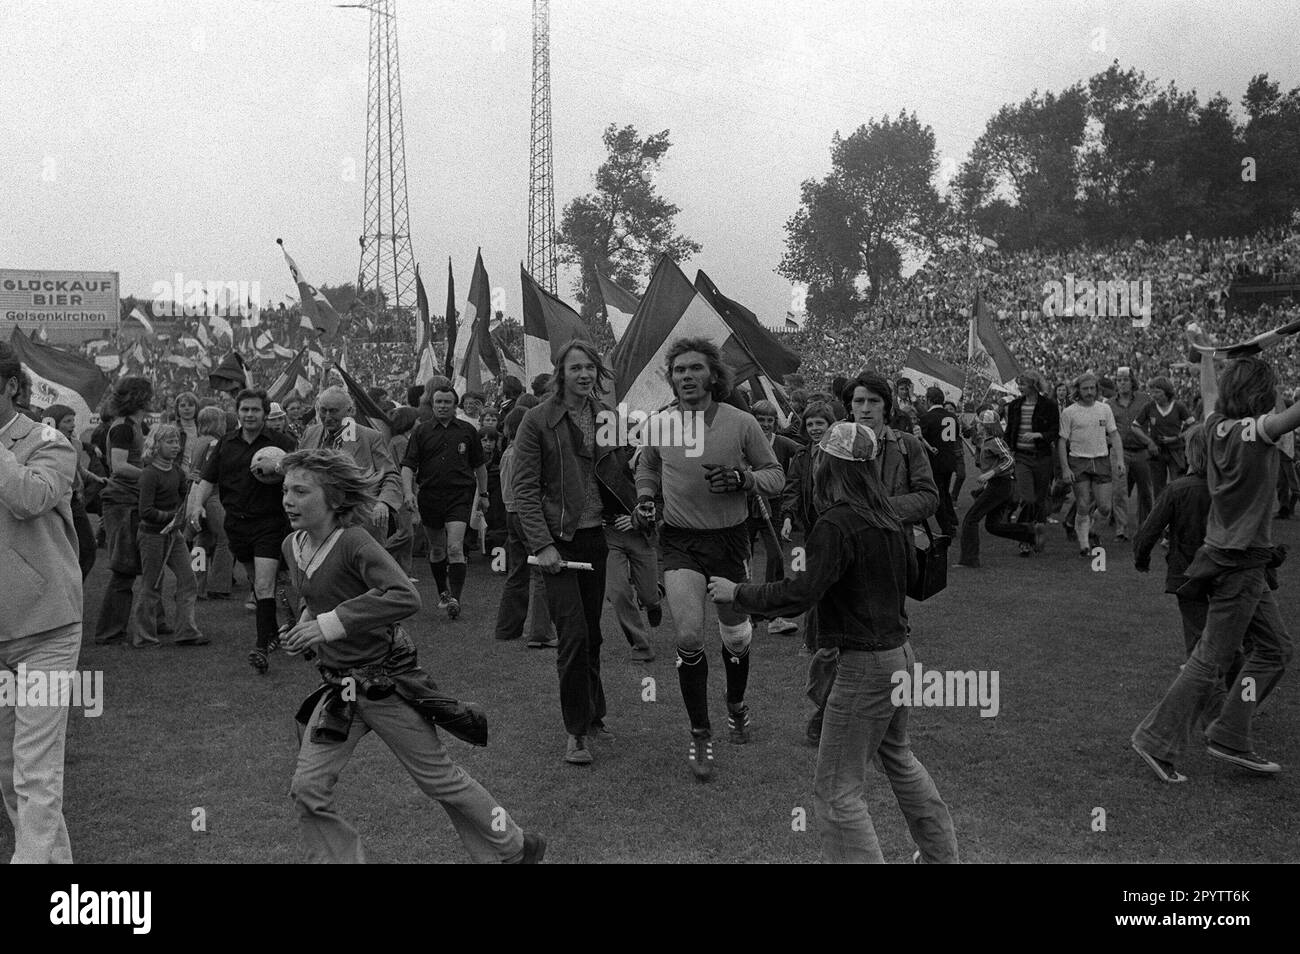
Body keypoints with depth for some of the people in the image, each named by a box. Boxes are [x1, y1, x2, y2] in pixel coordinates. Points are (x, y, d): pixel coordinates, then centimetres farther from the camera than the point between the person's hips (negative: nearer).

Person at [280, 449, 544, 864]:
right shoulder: (292, 546, 1)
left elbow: (405, 598, -37)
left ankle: (513, 848, 28)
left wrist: (329, 625, -35)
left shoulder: (354, 543, -22)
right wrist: (304, 624, 3)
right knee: (307, 789, -2)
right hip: (340, 687, 7)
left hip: (387, 683, -7)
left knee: (440, 778, 7)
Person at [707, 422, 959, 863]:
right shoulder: (887, 517, 5)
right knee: (896, 756, 30)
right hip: (899, 650, 10)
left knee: (837, 789, 0)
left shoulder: (837, 524, -20)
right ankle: (940, 853, 44)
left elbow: (801, 592, -25)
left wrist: (736, 593, -16)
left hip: (864, 664, -9)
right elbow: (909, 572, 19)